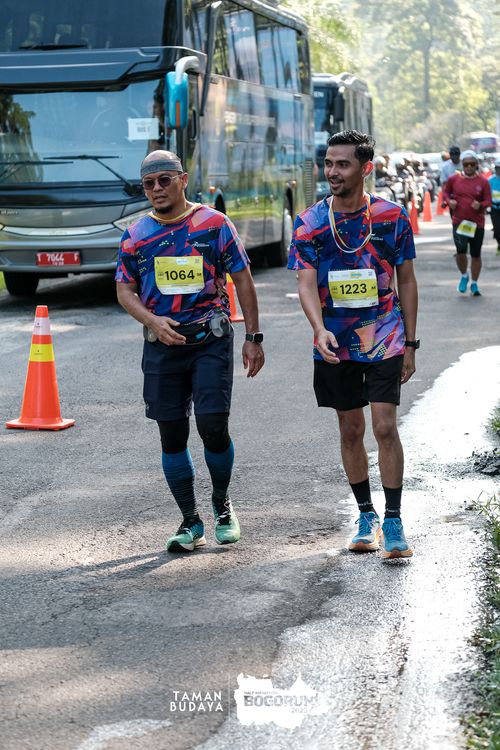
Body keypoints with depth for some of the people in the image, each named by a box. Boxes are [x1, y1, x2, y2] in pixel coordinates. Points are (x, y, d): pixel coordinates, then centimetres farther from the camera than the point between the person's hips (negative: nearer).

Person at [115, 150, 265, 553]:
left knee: (213, 426, -10)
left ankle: (222, 502, 17)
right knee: (172, 435, 4)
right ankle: (191, 521, 16)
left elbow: (242, 279, 4)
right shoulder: (136, 234, 7)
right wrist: (152, 321, -10)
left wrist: (253, 337, 1)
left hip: (211, 340, -3)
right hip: (162, 343, 3)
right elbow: (125, 289, 9)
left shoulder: (214, 224, 0)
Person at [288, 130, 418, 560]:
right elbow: (307, 284, -8)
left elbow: (406, 282, 3)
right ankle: (367, 517, 24)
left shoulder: (391, 217, -4)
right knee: (351, 431, 10)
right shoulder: (310, 222, -2)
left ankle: (394, 524, -2)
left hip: (384, 340, -2)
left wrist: (410, 344, 2)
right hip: (335, 344, 2)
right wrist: (320, 330, -27)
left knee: (385, 428, -9)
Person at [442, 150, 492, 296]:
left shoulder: (483, 182, -4)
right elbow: (446, 192, 16)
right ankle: (464, 276, 11)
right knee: (461, 251, -18)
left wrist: (480, 205, -23)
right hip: (459, 222, -1)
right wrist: (449, 201, -5)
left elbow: (488, 201, -2)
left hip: (477, 223, 1)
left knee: (476, 255, 10)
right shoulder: (454, 179, -1)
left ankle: (474, 284, 27)